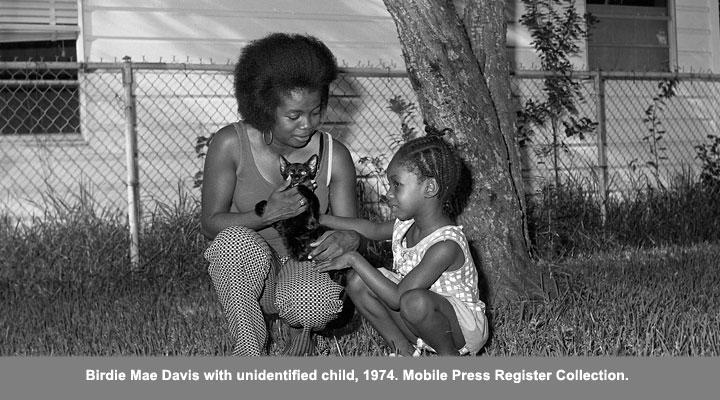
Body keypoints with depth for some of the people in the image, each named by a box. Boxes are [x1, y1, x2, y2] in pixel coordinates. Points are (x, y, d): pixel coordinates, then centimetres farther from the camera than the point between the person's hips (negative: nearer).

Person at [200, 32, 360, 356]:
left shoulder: (334, 156, -8)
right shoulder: (230, 145, -12)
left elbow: (351, 229, -4)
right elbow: (210, 223, -9)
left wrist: (346, 239, -30)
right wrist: (267, 215, -28)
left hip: (307, 268, 1)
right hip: (245, 279, -1)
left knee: (319, 304, -35)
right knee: (237, 239, -35)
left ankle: (302, 330, 6)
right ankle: (249, 352, -19)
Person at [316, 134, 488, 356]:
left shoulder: (446, 245, -31)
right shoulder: (406, 224, -5)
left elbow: (396, 298, -32)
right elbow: (374, 230, 19)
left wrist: (354, 260, -27)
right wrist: (320, 219, 12)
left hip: (464, 327, -8)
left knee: (415, 302, -40)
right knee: (357, 283, -7)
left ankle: (449, 356, -11)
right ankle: (404, 350, 1)